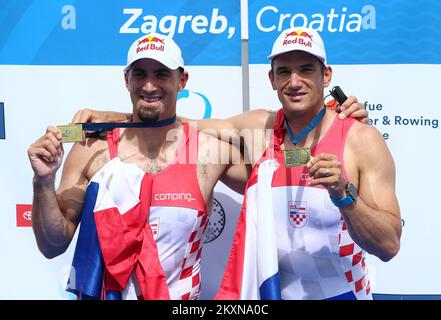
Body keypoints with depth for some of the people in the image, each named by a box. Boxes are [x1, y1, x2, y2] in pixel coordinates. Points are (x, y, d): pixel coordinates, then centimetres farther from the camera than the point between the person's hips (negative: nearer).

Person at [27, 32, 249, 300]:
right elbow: (53, 246, -5)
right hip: (97, 293, 0)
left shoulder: (211, 150, -10)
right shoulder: (91, 151, -10)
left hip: (177, 295, 1)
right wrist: (44, 182, -20)